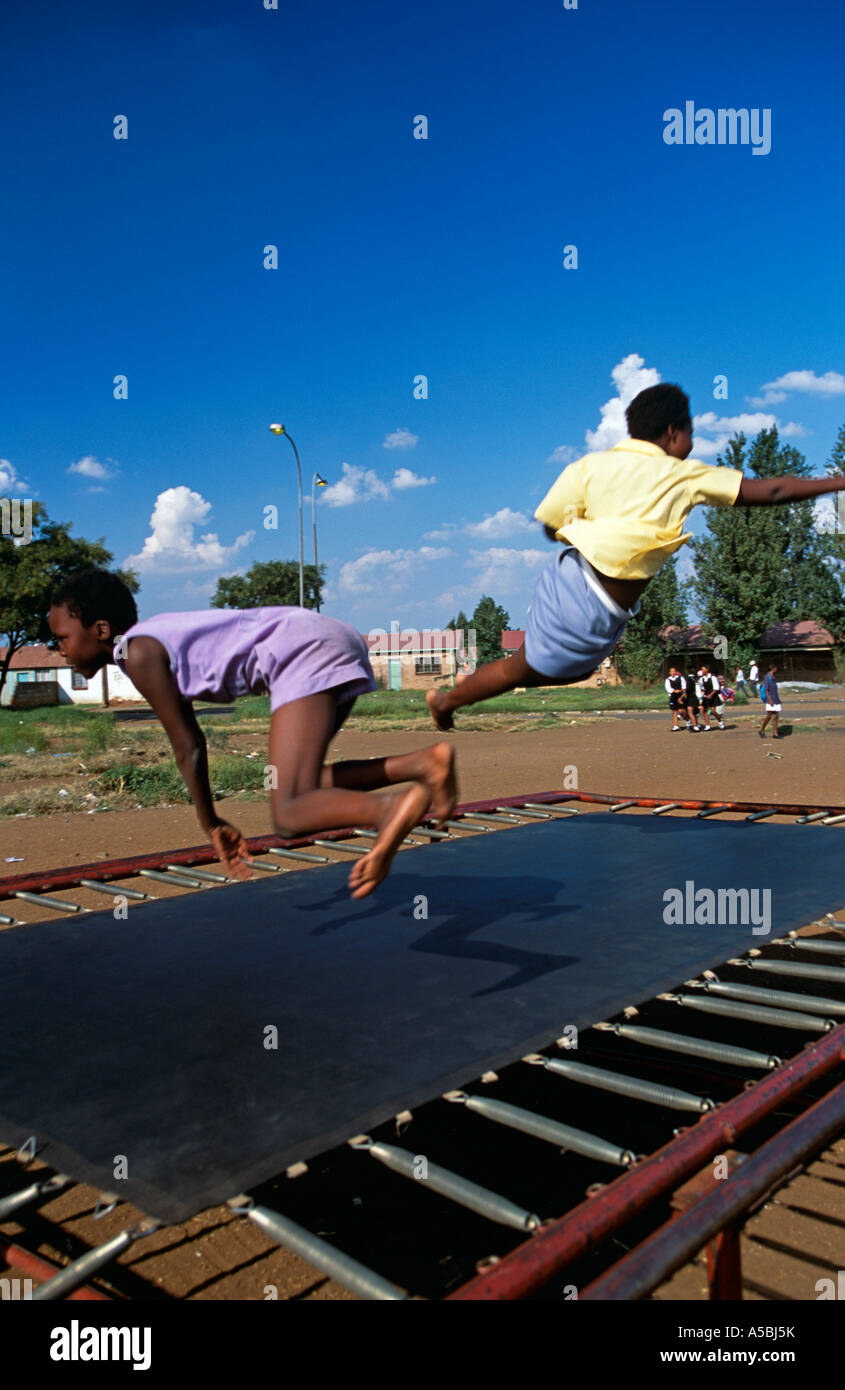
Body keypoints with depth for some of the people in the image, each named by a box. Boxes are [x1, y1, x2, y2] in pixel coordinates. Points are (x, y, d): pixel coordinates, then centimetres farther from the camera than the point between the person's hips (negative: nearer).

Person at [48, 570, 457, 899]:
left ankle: (395, 807, -42)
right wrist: (212, 822, 36)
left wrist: (210, 823, 16)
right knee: (300, 790, 20)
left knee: (290, 816, -15)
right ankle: (425, 761, 5)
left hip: (305, 650, -10)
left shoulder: (139, 652, 0)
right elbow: (191, 741, 32)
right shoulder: (156, 637, 27)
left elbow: (187, 747, 3)